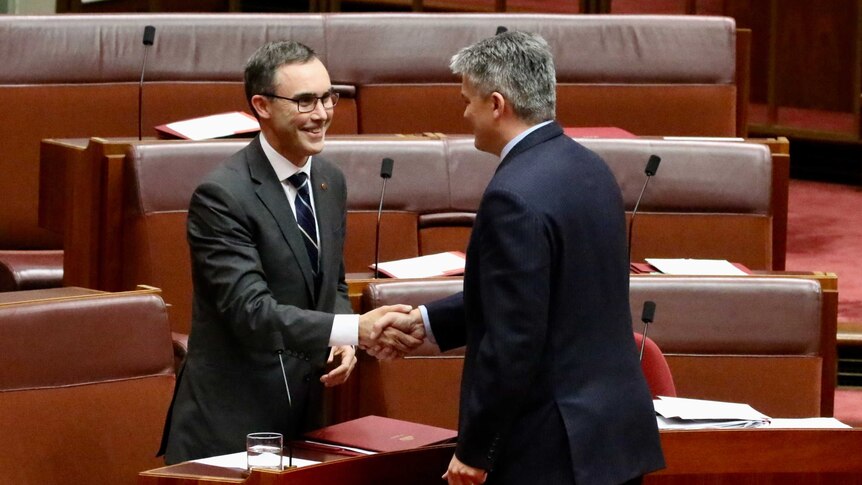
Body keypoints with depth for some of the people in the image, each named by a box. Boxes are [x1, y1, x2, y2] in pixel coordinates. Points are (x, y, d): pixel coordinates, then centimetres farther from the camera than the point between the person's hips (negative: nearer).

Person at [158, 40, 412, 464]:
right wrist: (354, 329, -33)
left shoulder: (330, 182, 8)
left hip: (303, 414, 7)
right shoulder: (221, 196, -16)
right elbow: (250, 311, -24)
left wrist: (342, 343, -4)